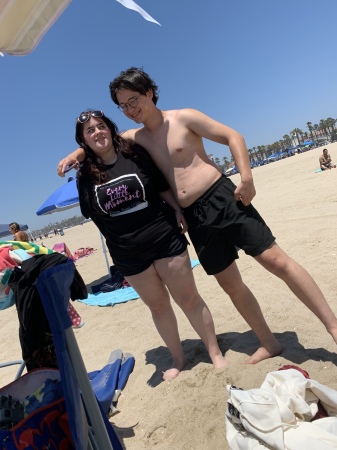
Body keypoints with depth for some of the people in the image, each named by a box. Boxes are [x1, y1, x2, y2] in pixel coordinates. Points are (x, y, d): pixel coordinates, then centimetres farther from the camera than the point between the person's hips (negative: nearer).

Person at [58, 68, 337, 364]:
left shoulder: (183, 118, -1)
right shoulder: (135, 137, 12)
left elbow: (233, 136, -4)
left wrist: (246, 178, -16)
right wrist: (76, 154, 3)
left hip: (222, 198, -4)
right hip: (194, 217, 5)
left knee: (276, 260, -5)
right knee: (230, 284, 9)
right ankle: (269, 345, 26)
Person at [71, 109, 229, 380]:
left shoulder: (135, 154, -3)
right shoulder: (86, 176, 0)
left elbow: (163, 187, 1)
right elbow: (92, 215, 7)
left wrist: (178, 211, -12)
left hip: (165, 238, -1)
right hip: (128, 254, 2)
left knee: (189, 299, 7)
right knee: (158, 306, 16)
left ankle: (215, 353, 26)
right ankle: (178, 359, 36)